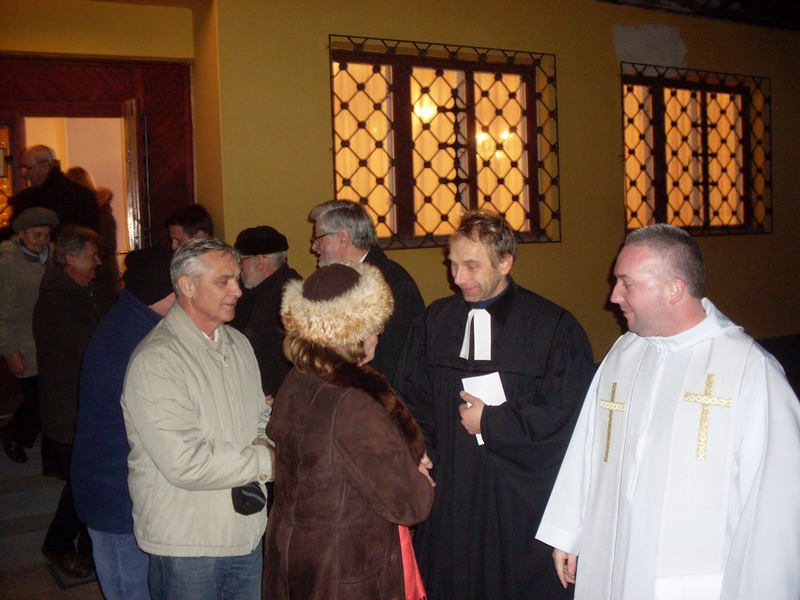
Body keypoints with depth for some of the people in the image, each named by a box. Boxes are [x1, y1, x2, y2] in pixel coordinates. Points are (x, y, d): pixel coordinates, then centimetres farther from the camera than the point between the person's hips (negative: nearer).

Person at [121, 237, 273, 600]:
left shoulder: (238, 344, 9)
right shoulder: (155, 361, -18)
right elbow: (186, 464, -24)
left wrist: (260, 443, -4)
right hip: (186, 544, -7)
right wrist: (266, 460, -15)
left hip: (248, 529, 7)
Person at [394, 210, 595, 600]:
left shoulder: (553, 327, -5)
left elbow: (566, 414, -9)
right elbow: (412, 402, 9)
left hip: (522, 499, -3)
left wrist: (491, 421, -10)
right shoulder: (434, 322, 6)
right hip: (448, 496, 3)